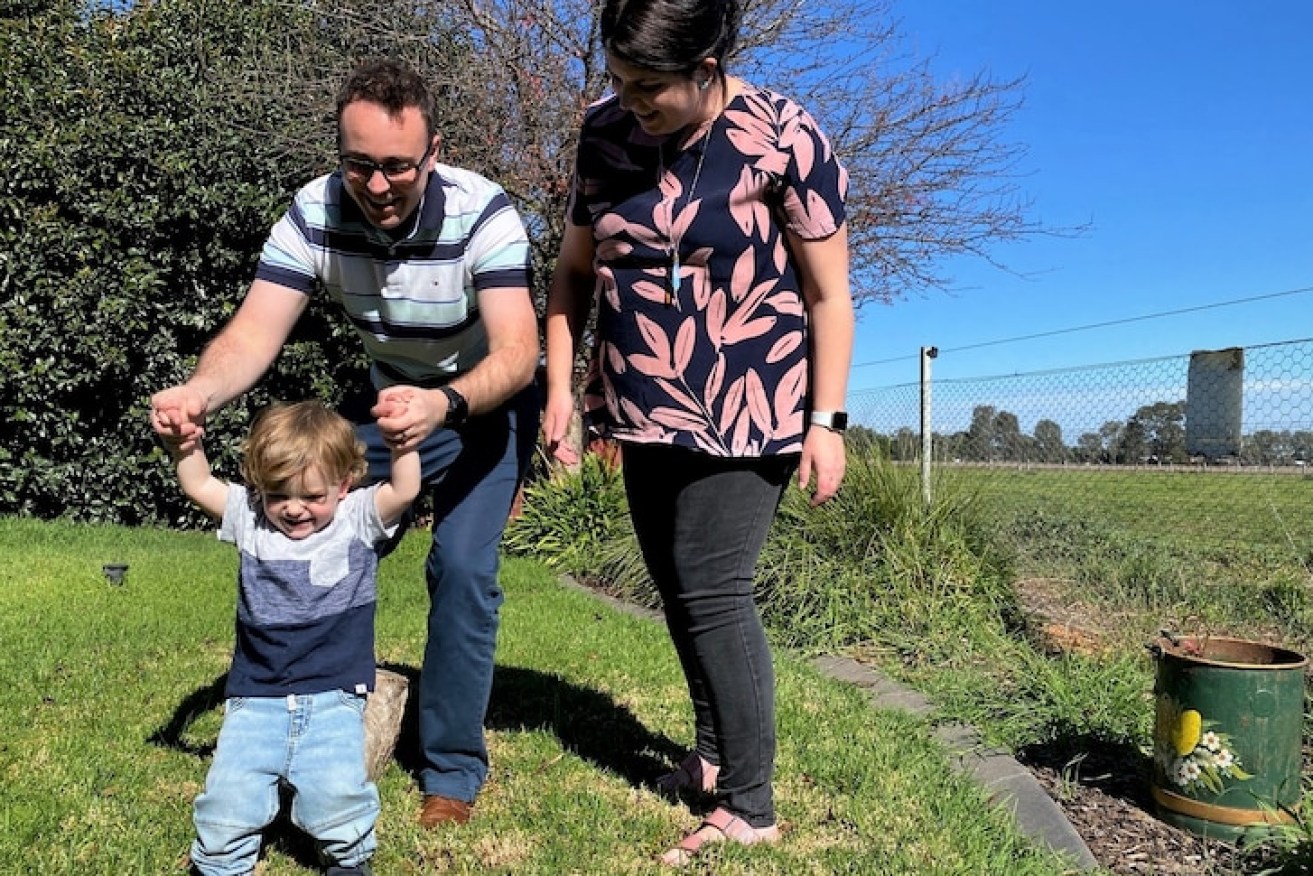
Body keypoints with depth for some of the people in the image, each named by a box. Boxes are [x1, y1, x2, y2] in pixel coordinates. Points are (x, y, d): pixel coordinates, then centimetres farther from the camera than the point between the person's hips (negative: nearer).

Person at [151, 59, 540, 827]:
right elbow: (254, 334, -25)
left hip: (485, 403, -4)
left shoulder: (483, 212, -29)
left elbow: (517, 351, -37)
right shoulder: (314, 214, -19)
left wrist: (443, 404, -58)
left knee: (462, 569, -18)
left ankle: (454, 771, 0)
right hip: (391, 399, 4)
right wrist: (198, 393, -47)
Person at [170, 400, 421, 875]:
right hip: (255, 699, 3)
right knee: (226, 803, -9)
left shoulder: (358, 519, 0)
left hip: (332, 699, -2)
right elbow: (198, 485, 5)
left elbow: (405, 490, -13)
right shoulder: (249, 518, 9)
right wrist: (184, 438, -12)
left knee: (337, 797, -17)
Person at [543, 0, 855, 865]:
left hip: (747, 410, -6)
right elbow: (575, 271, 9)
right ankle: (715, 754, 32)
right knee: (677, 588, 13)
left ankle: (751, 807, 7)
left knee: (712, 591, -9)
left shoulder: (783, 137, -12)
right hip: (647, 410, 6)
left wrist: (826, 421, -11)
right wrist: (561, 386, 3)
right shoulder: (606, 131, 1)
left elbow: (829, 292, -8)